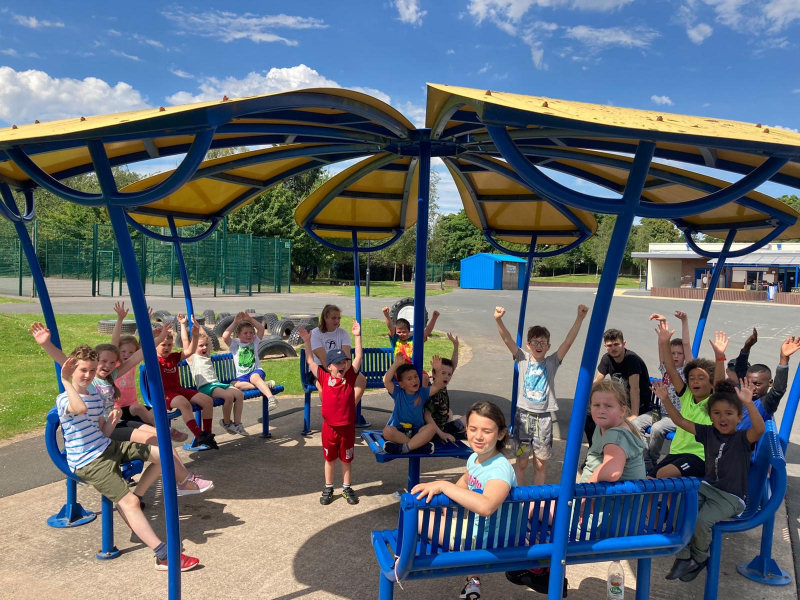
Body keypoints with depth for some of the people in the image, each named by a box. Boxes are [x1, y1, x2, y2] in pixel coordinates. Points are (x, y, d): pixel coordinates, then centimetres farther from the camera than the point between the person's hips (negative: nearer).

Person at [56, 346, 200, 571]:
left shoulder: (95, 395, 13)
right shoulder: (64, 399, -13)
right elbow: (81, 409, -39)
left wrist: (112, 420, -4)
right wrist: (65, 381, -32)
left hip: (107, 447, 8)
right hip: (88, 462, -8)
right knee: (129, 501, -21)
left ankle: (128, 503, 7)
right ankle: (164, 556, -23)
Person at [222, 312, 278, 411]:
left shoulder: (254, 341, 13)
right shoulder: (235, 344, 10)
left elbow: (261, 329, -3)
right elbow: (225, 336, -9)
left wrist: (250, 319, -4)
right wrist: (235, 322, -5)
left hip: (256, 371, -1)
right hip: (242, 376, 1)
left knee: (254, 377, -37)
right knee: (233, 384, -32)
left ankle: (270, 398, -52)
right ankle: (264, 385, -35)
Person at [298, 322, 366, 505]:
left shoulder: (351, 376, -5)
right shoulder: (324, 377, -6)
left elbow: (358, 357, -8)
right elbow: (310, 361, -2)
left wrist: (357, 336, -13)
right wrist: (307, 341, -7)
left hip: (347, 426, 0)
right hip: (329, 426, 0)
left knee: (347, 459, 14)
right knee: (330, 459, 16)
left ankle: (347, 488, 30)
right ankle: (328, 488, 32)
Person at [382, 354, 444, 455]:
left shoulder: (422, 393, 8)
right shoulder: (398, 393, 1)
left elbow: (437, 386, -3)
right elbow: (386, 380, -14)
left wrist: (438, 370, -18)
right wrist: (396, 364, -21)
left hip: (417, 431, 2)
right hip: (398, 431, -2)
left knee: (431, 427, -28)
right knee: (387, 431, -33)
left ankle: (404, 448, -32)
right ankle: (419, 444, -26)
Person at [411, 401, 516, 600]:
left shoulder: (500, 469, -30)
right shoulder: (474, 458, -4)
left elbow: (485, 506, -50)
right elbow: (466, 480, 19)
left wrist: (443, 485, -44)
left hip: (485, 540, -8)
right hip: (473, 525, 8)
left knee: (416, 518, -7)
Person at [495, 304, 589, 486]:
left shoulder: (552, 362, 2)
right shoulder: (523, 359, 1)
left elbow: (568, 342, -10)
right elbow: (507, 340, -13)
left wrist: (579, 318, -21)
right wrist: (498, 320, -30)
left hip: (544, 417, 1)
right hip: (523, 415, 0)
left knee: (540, 463, 10)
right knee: (521, 462, 10)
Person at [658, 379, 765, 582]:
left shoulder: (743, 437, -12)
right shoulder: (708, 432, 2)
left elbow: (760, 429, -34)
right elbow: (680, 421, 3)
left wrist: (749, 403, -51)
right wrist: (665, 399, -9)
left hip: (731, 497, -5)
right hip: (707, 487, 5)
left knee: (701, 520, -27)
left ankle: (699, 559, 4)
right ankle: (684, 557, -4)